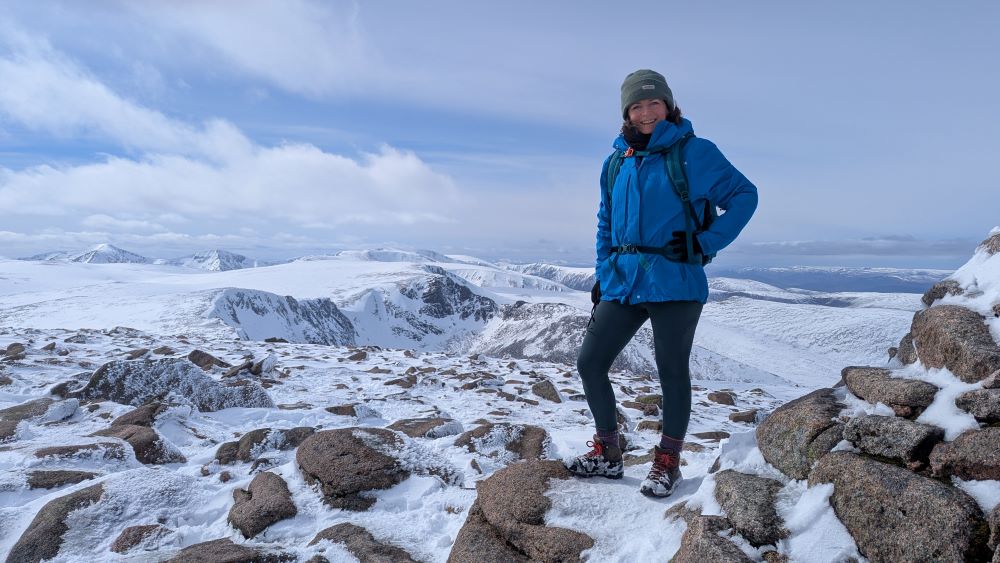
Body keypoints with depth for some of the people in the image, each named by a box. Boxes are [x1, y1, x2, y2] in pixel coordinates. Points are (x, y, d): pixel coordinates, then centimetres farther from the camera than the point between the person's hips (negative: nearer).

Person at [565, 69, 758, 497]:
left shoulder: (695, 153, -2)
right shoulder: (616, 163, 12)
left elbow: (744, 195, 1)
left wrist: (706, 242, -9)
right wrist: (603, 275, 12)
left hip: (675, 284, -5)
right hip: (623, 283, 5)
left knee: (672, 370, 5)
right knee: (589, 363, 3)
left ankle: (668, 462, 23)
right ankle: (607, 453, 20)